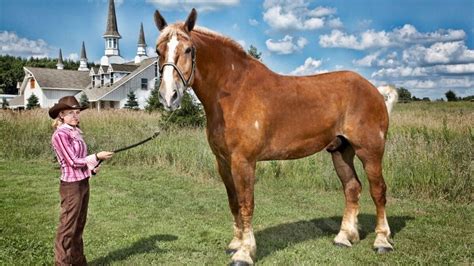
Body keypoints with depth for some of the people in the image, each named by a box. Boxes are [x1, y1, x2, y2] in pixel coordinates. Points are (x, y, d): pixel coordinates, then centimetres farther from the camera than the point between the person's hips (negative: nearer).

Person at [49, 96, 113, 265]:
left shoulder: (75, 132, 10)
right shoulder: (60, 135, -14)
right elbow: (72, 161, -18)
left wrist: (92, 166, -2)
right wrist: (97, 157, -18)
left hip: (83, 183, 8)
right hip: (71, 186, -8)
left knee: (79, 226, 16)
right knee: (67, 228, -1)